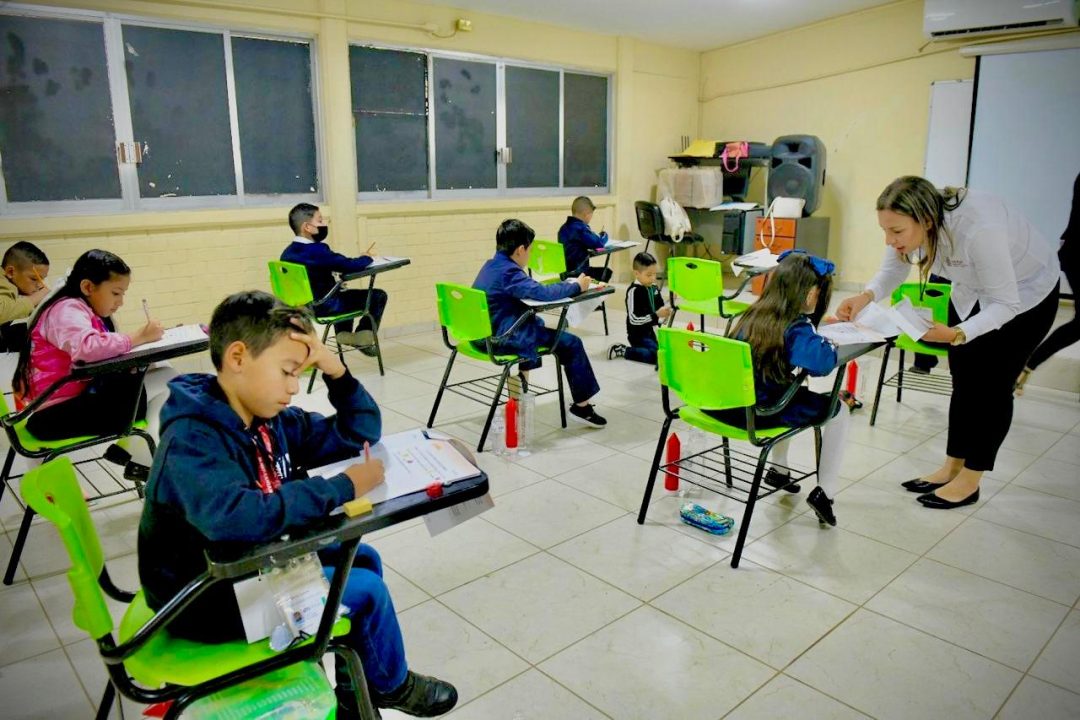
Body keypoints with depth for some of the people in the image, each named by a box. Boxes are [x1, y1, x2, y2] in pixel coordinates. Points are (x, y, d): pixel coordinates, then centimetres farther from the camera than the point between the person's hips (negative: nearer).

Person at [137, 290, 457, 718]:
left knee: (364, 559, 9)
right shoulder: (193, 439, -28)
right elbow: (234, 518, -47)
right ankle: (391, 686, 21)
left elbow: (360, 434, 3)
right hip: (207, 599, -9)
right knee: (366, 589, -9)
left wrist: (335, 370, -13)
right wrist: (341, 488, -39)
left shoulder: (272, 421, -3)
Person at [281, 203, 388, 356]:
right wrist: (366, 258, -3)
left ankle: (343, 332, 32)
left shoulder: (288, 253, 4)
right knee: (378, 295, 2)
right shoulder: (316, 250, -23)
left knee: (344, 293, 36)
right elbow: (350, 265, -24)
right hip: (324, 306, -9)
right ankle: (363, 336, 14)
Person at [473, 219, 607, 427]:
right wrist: (576, 286, -14)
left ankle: (518, 385, 39)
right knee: (571, 343, -3)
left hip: (486, 335, 10)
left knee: (537, 323, 34)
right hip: (503, 339, -10)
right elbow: (542, 293, -27)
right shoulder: (508, 272, -19)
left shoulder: (490, 266, 9)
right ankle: (581, 405, 7)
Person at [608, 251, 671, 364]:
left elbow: (660, 306, 16)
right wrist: (657, 315, -27)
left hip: (650, 331, 8)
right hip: (638, 333, -8)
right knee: (657, 356, -24)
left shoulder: (654, 288, 2)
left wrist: (664, 312, -8)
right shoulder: (634, 291, -19)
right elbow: (634, 319, -22)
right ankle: (623, 350, -9)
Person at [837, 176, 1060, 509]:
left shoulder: (978, 228, -42)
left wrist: (957, 334, -47)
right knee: (962, 378, 7)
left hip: (1025, 294, -6)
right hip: (972, 291, 6)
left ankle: (970, 481, 10)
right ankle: (952, 467, 19)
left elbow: (1005, 304, -33)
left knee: (992, 385, -1)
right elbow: (891, 272, -12)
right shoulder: (913, 222, -25)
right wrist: (866, 297, -32)